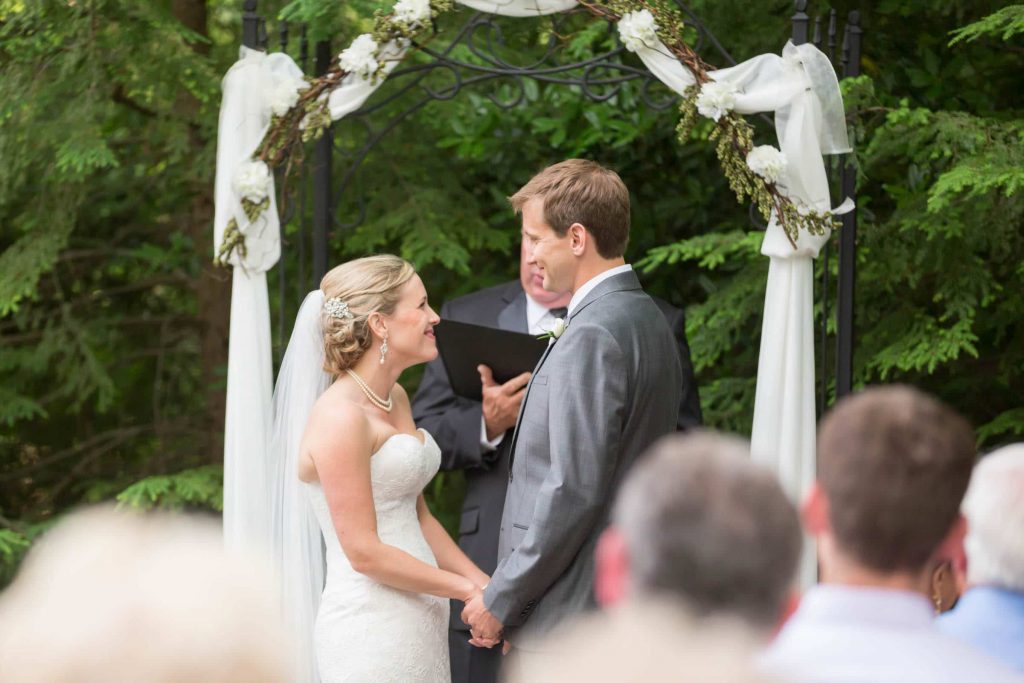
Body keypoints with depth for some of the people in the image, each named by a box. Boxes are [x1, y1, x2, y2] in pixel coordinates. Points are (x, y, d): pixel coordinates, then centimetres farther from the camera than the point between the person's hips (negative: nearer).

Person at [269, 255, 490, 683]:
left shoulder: (395, 399, 12)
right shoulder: (341, 418, -15)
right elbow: (364, 552, -16)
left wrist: (483, 584, 5)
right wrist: (468, 590, -9)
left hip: (418, 624, 8)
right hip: (372, 629, -8)